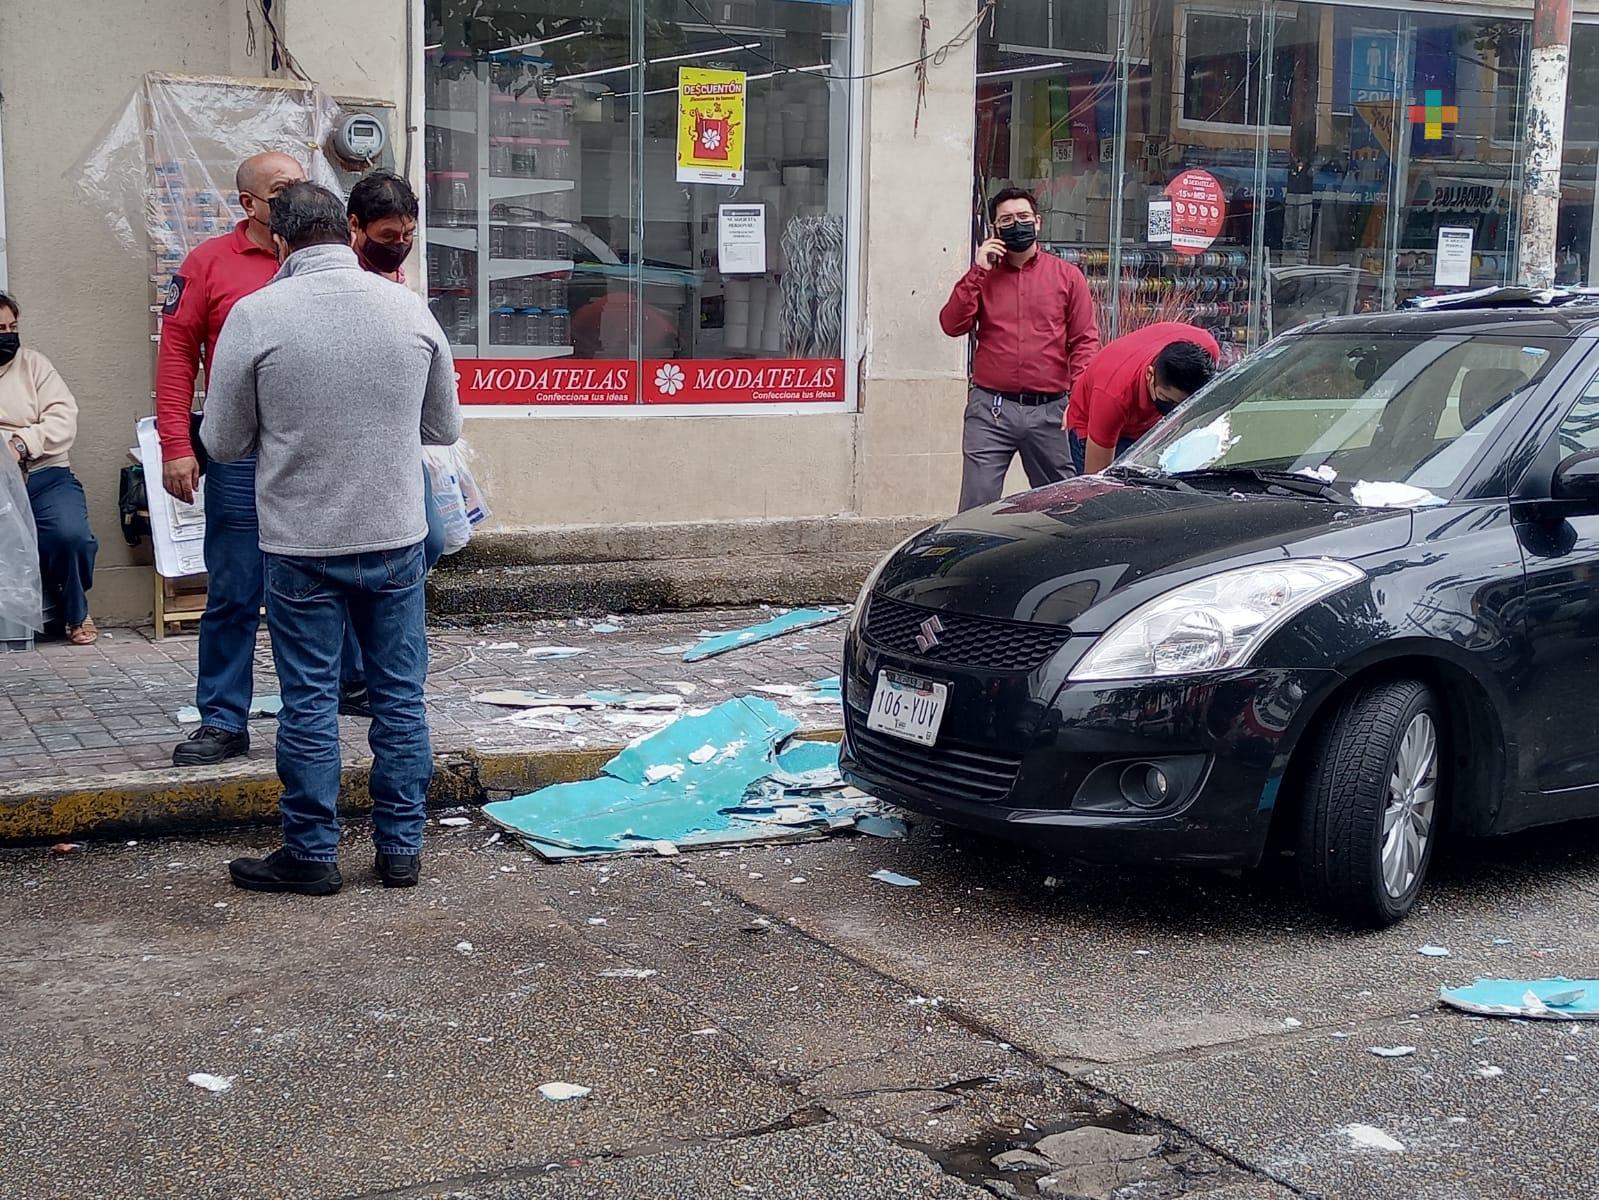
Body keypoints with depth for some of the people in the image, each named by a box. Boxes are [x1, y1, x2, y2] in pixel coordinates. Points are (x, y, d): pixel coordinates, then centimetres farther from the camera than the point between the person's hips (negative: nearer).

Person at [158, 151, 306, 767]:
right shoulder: (211, 261, 3)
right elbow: (177, 352, 1)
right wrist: (176, 446, -6)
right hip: (241, 456, -2)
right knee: (233, 595, 2)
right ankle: (223, 721, 10)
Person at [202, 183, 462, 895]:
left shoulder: (256, 315, -10)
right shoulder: (409, 307, -2)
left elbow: (223, 442, -3)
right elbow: (445, 428, 8)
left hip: (302, 542, -2)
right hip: (396, 536, 3)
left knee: (309, 701, 7)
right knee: (400, 695, 11)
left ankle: (311, 854, 15)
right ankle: (401, 846, 18)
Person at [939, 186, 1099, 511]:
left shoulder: (1067, 276, 9)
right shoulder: (982, 275, 14)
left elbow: (1085, 340, 4)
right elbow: (952, 325, 0)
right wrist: (978, 272, -4)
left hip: (1048, 411, 0)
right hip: (990, 410, 0)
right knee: (977, 507, -4)